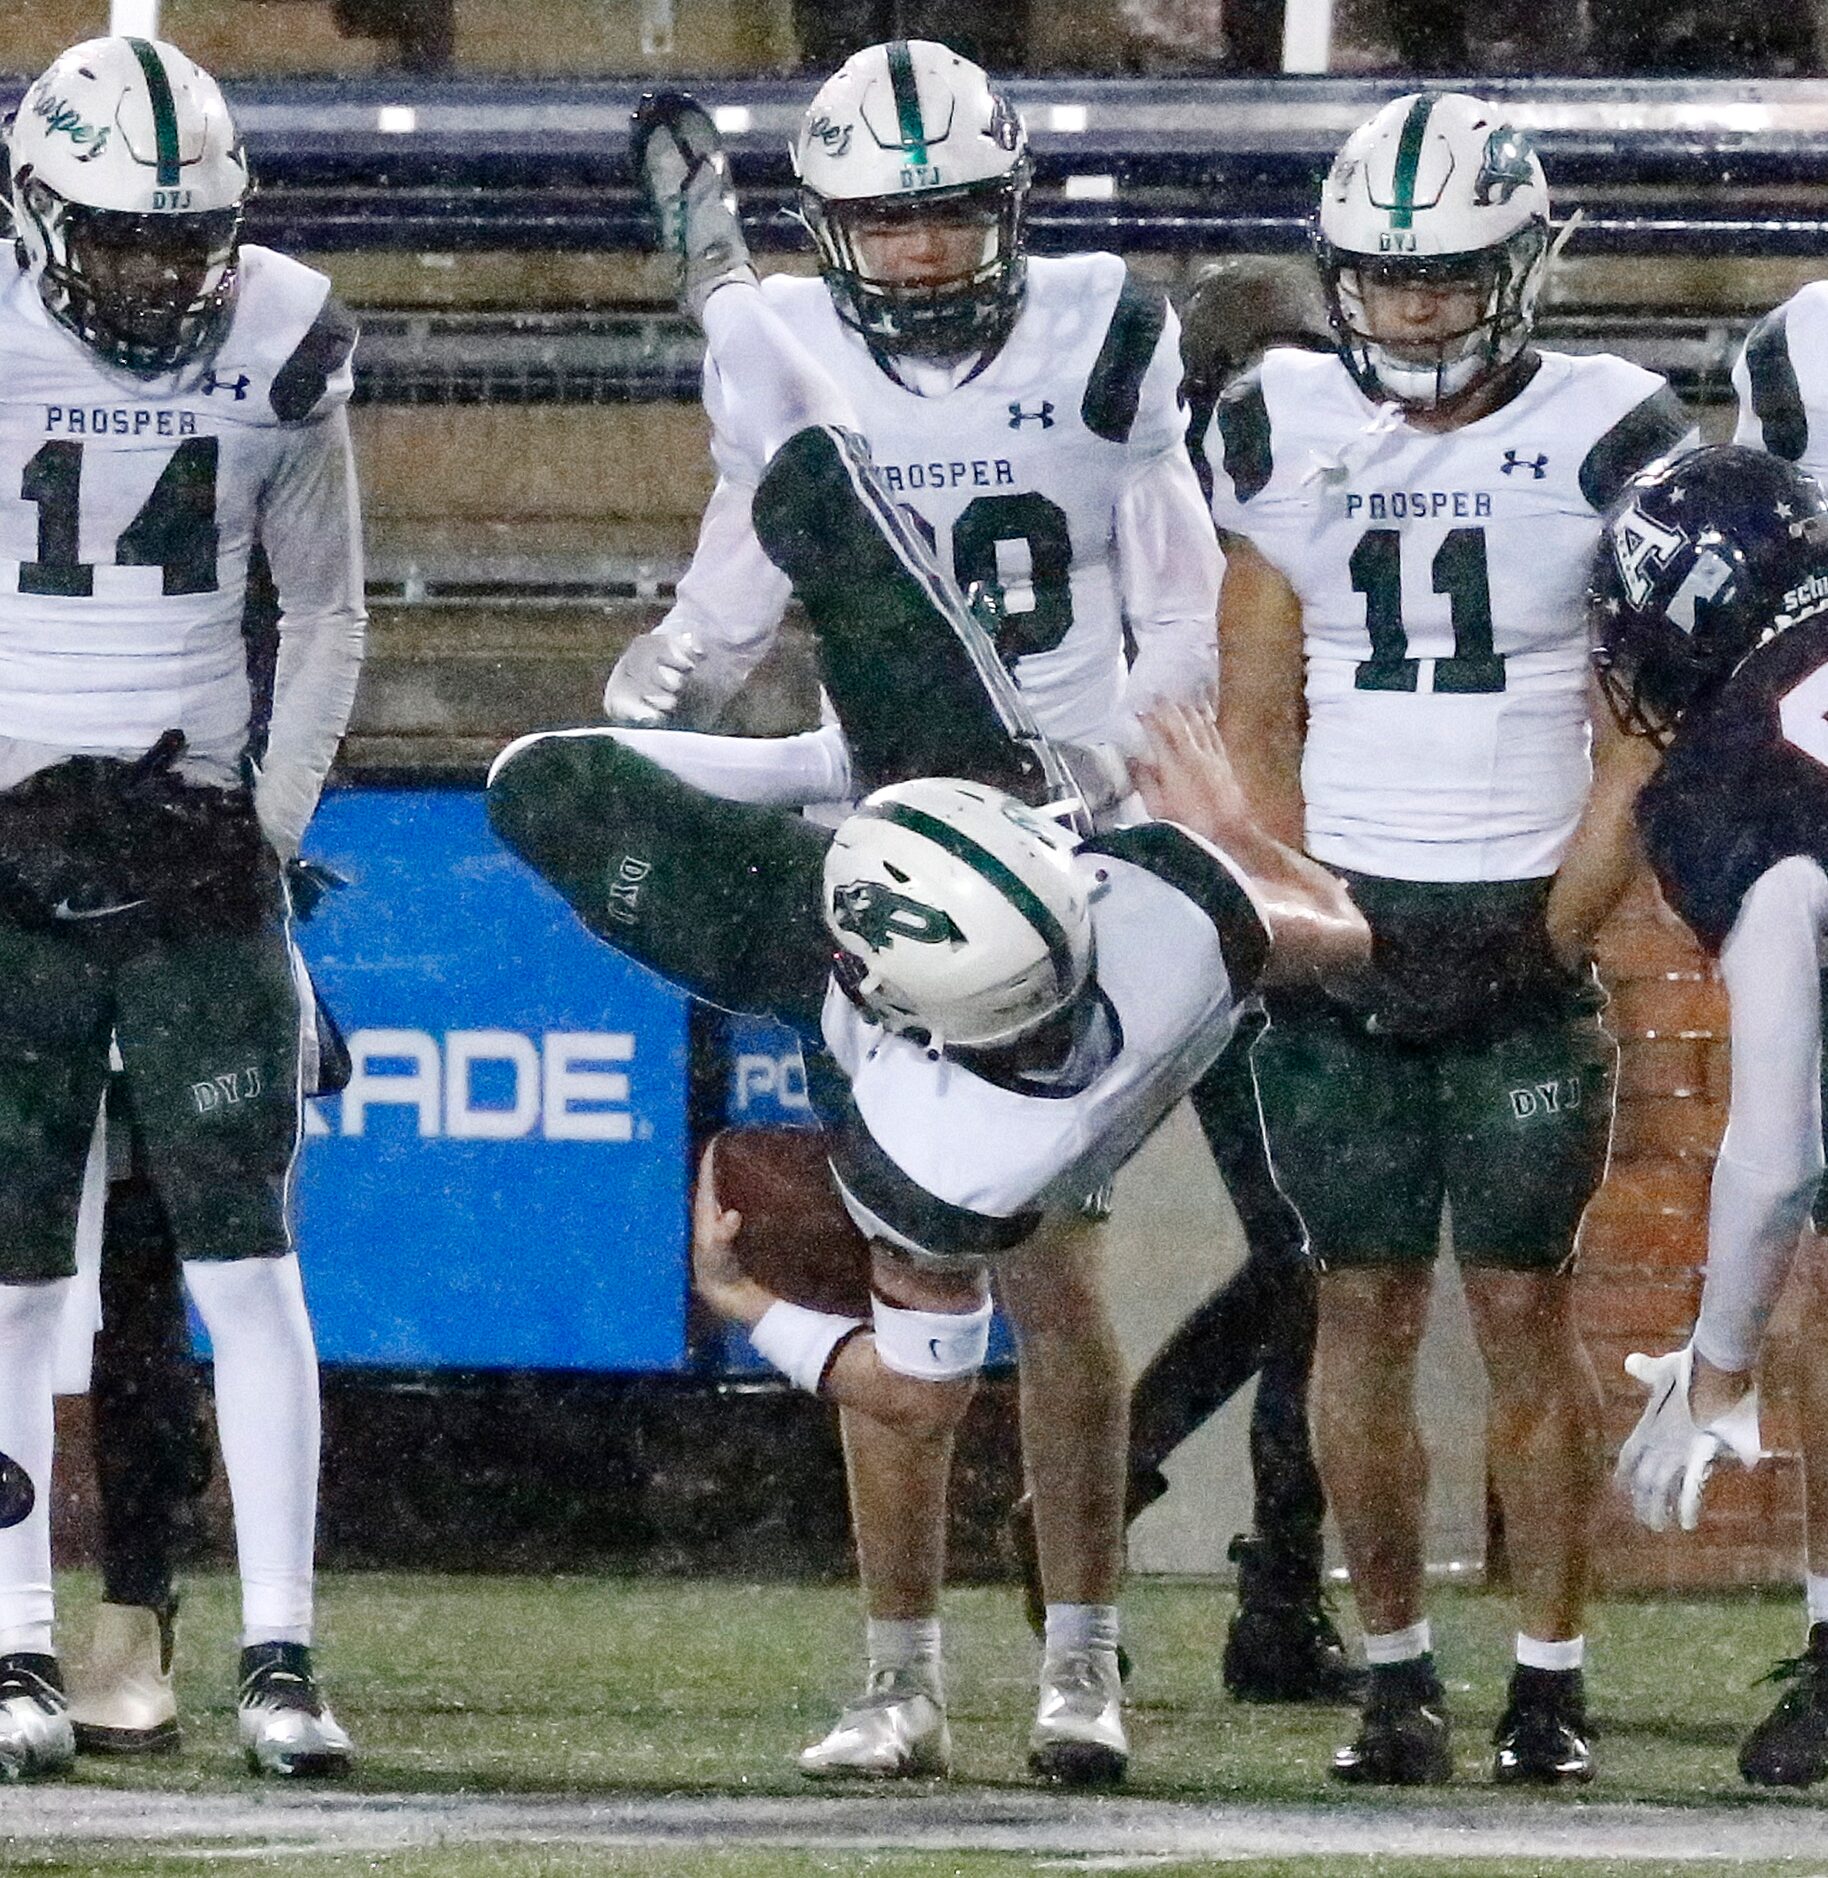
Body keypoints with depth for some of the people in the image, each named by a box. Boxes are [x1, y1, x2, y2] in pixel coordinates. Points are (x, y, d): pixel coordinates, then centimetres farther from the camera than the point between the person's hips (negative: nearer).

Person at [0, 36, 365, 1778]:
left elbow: (327, 611, 12)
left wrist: (275, 814, 3)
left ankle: (278, 1660, -3)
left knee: (249, 1269, -4)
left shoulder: (277, 346, 0)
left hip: (195, 848, 1)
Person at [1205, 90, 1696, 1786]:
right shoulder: (1282, 434, 6)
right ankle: (1392, 1670, 8)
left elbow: (1640, 733, 0)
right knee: (1365, 1302, 1)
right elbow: (1256, 718, 9)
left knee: (1524, 1300, -4)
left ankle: (1550, 1679, 2)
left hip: (1522, 928, -2)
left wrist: (1557, 937, -8)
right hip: (1345, 926, 2)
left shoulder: (1605, 439, -2)